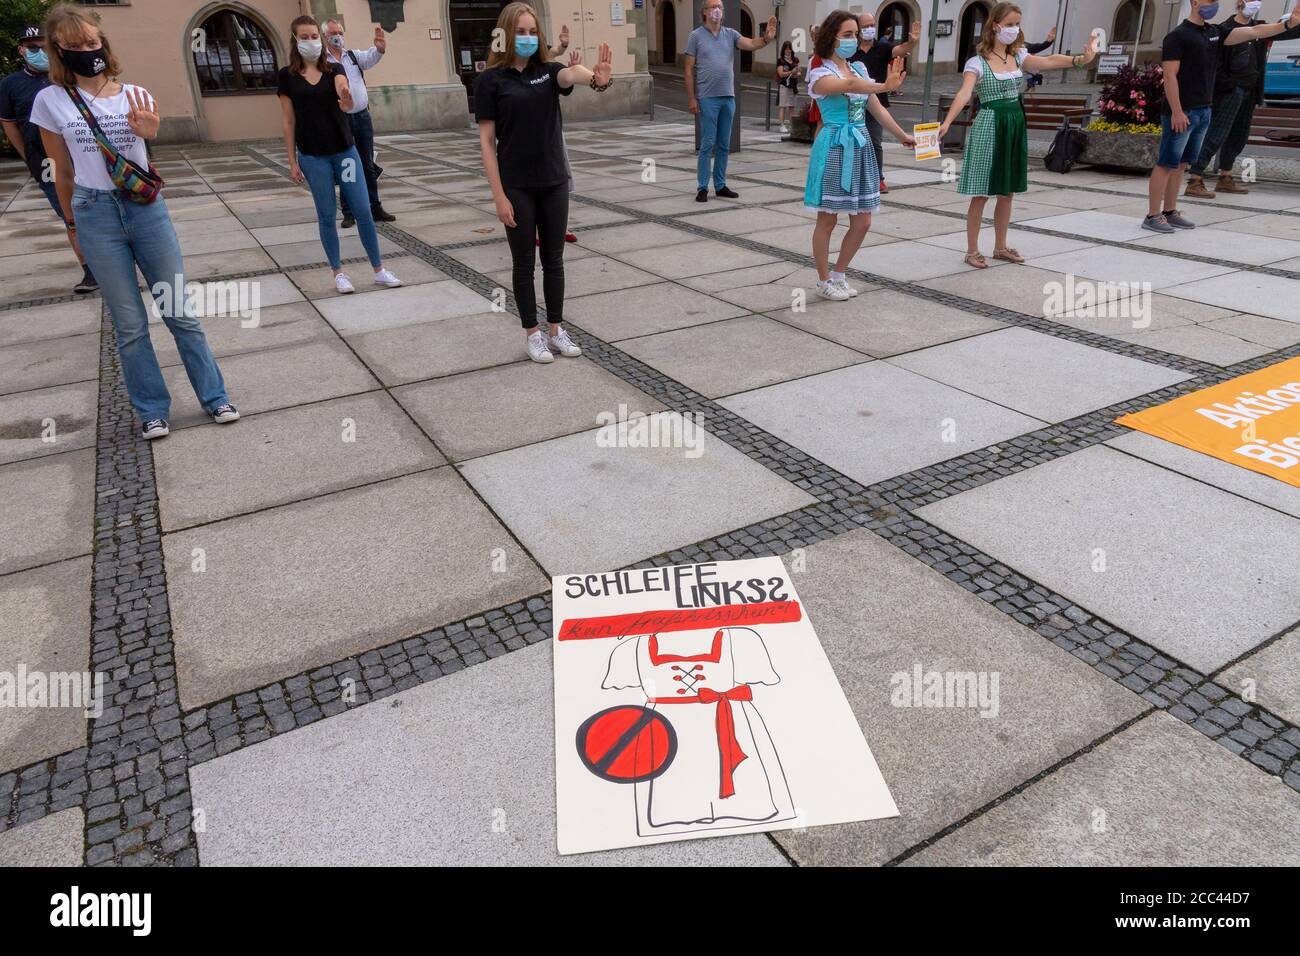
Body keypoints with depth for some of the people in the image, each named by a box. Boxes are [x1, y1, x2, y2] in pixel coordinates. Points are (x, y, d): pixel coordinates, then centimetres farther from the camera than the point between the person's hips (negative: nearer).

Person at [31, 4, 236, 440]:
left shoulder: (135, 95, 3)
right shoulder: (51, 101, -1)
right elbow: (63, 172, 7)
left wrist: (148, 133, -23)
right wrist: (73, 224, 13)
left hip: (146, 208, 1)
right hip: (96, 215, -1)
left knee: (181, 312, 5)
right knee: (130, 324, 4)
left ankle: (214, 396, 16)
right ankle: (152, 410, 16)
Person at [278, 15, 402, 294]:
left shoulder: (334, 69, 2)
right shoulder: (287, 75, -1)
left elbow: (343, 90, -20)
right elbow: (289, 121, 0)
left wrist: (347, 101, -45)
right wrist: (292, 161, -3)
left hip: (345, 150, 1)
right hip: (312, 156, -1)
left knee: (363, 210, 1)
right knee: (326, 215, 4)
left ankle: (379, 270, 11)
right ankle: (339, 273, 15)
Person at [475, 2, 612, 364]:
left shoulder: (547, 70, 5)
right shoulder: (491, 80, -4)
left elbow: (571, 74, -19)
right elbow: (486, 141, -7)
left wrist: (597, 78, -43)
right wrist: (499, 195, -14)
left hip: (555, 182, 4)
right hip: (517, 187, -4)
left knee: (554, 259, 10)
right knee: (525, 263, 5)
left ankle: (557, 330, 22)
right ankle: (532, 334, 17)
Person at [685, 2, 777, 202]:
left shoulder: (730, 34, 9)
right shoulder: (696, 36, 0)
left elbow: (751, 44, -5)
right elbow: (689, 69, -2)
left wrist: (767, 38, -25)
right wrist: (691, 98, -9)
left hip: (728, 97, 4)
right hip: (708, 98, -4)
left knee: (724, 145, 8)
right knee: (707, 144, -4)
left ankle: (720, 186, 16)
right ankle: (702, 188, 3)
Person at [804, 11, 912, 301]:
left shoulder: (859, 68, 12)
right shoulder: (820, 74, -9)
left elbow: (877, 108, 18)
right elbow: (849, 85, -29)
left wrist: (902, 135, 16)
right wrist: (885, 86, -43)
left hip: (860, 147, 7)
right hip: (834, 148, -7)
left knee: (862, 222, 6)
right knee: (827, 220, 1)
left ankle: (838, 274, 22)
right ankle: (824, 281, 13)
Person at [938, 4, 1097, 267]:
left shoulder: (1018, 57, 10)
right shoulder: (977, 62, -8)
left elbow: (1049, 61, -4)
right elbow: (964, 93, -24)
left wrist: (1080, 58, -22)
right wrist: (946, 123, -40)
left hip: (1015, 126, 6)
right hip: (989, 126, -6)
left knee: (1007, 192, 11)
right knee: (981, 194, -3)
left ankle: (1000, 246, 22)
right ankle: (972, 250, 6)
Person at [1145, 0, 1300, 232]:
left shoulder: (1215, 32, 15)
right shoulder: (1177, 36, -7)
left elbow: (1254, 32, 15)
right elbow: (1170, 76, -14)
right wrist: (1176, 111, -20)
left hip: (1203, 111, 8)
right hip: (1180, 113, -8)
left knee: (1180, 165, 10)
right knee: (1166, 165, -7)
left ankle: (1170, 212, 14)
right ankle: (1152, 216, -4)